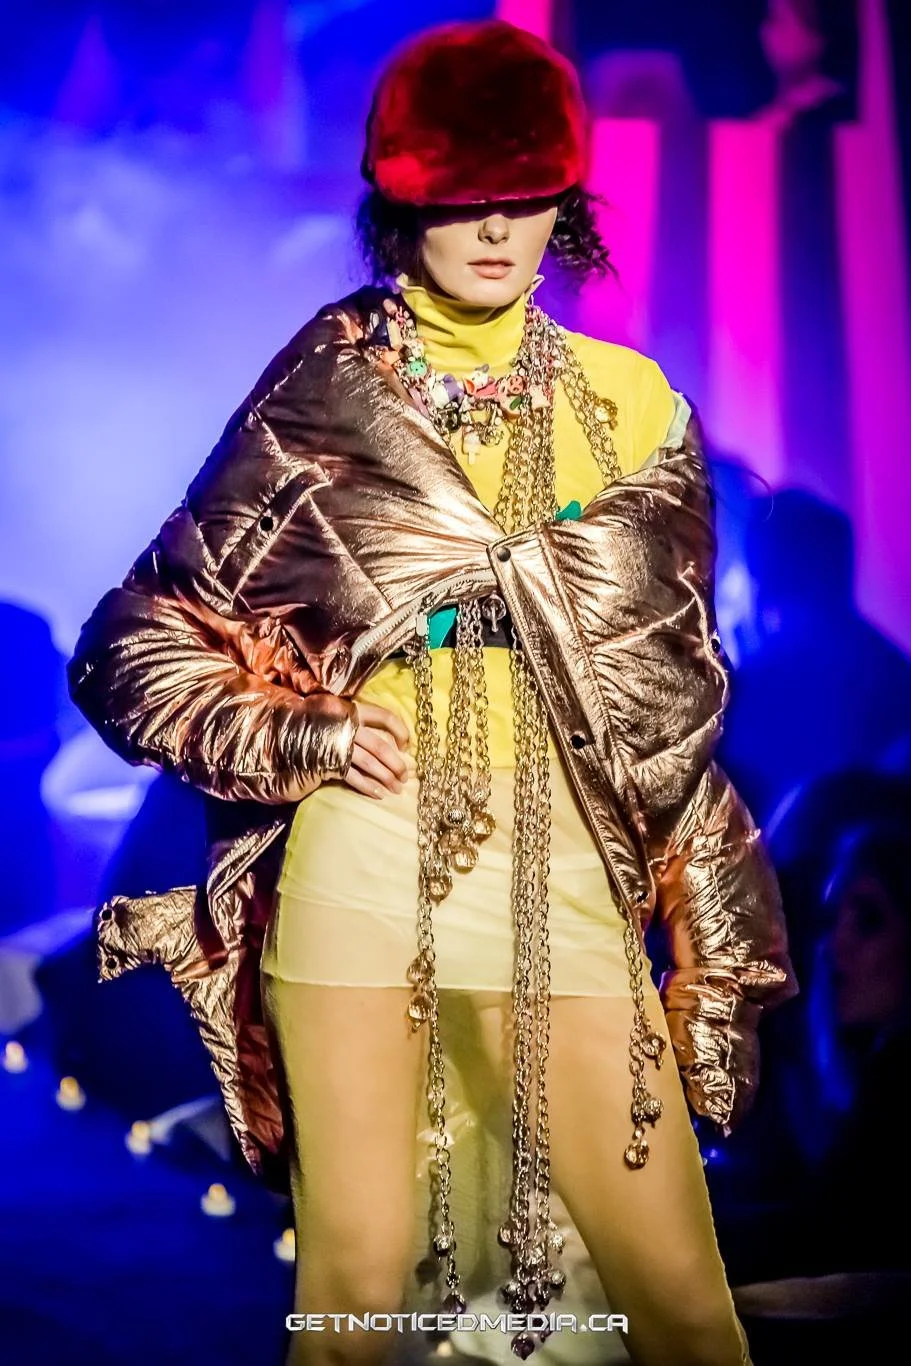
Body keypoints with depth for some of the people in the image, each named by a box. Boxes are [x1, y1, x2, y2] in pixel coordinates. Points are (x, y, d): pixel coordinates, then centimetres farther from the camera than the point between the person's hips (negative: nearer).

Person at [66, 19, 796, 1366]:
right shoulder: (323, 398, 3)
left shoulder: (628, 402, 8)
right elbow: (130, 646, 5)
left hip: (561, 869, 2)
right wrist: (293, 733, -7)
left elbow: (672, 688, 10)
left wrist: (711, 936, 6)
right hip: (360, 864, -1)